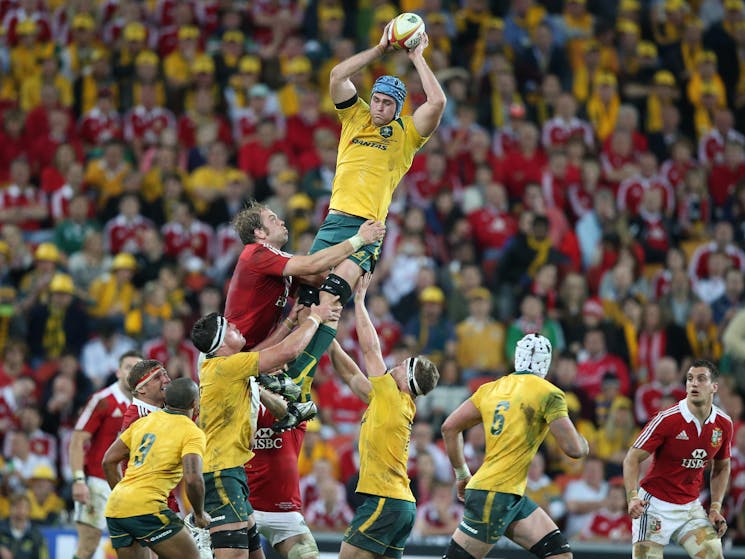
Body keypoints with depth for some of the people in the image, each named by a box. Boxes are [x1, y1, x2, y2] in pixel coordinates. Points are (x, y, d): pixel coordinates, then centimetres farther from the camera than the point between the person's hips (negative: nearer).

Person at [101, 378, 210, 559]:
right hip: (146, 508, -7)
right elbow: (192, 479, -17)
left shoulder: (142, 422, 17)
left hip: (114, 508, 7)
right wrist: (199, 515, -2)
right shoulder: (192, 433, -3)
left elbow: (108, 461, 20)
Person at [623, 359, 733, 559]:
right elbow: (632, 459, -13)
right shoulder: (667, 419, -17)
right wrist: (633, 497, -28)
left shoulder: (724, 424, -1)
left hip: (691, 506, 5)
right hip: (655, 505, -5)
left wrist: (716, 508, 6)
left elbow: (721, 467, 16)